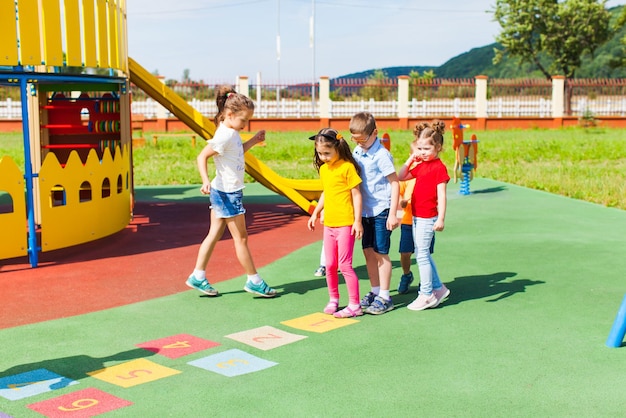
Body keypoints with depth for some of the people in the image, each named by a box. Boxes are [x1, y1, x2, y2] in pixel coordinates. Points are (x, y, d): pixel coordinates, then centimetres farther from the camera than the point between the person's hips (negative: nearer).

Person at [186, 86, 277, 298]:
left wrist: (253, 141, 15)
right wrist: (206, 181, -37)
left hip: (225, 193, 9)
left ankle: (198, 277, 19)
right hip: (227, 193, -9)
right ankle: (254, 281, 13)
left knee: (214, 234, 13)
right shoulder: (224, 136, -21)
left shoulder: (232, 133, 7)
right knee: (241, 238, 2)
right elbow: (202, 157, -24)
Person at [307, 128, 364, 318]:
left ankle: (354, 305, 4)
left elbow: (356, 194, -11)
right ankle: (333, 300, 27)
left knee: (344, 264, -5)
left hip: (345, 224, -7)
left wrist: (357, 220, -14)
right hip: (329, 224, 7)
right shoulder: (323, 169, 10)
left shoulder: (347, 167, -11)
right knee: (330, 265, 12)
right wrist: (315, 213, 23)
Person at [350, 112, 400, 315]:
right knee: (368, 251, 11)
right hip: (365, 211, 7)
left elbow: (395, 183, -13)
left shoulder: (381, 155, -15)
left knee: (381, 253, 0)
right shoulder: (356, 152, 6)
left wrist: (393, 214, -15)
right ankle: (375, 291, 25)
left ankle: (385, 297, 10)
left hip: (381, 211, -7)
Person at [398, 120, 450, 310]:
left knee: (422, 254, -5)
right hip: (416, 215, 9)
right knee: (422, 254, 16)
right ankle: (438, 287, 28)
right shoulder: (420, 166, 12)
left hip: (427, 217, -9)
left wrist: (441, 218, -22)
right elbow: (400, 177, 17)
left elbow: (441, 195, -17)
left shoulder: (439, 167, -13)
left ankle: (426, 295, 4)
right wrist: (410, 160, 8)